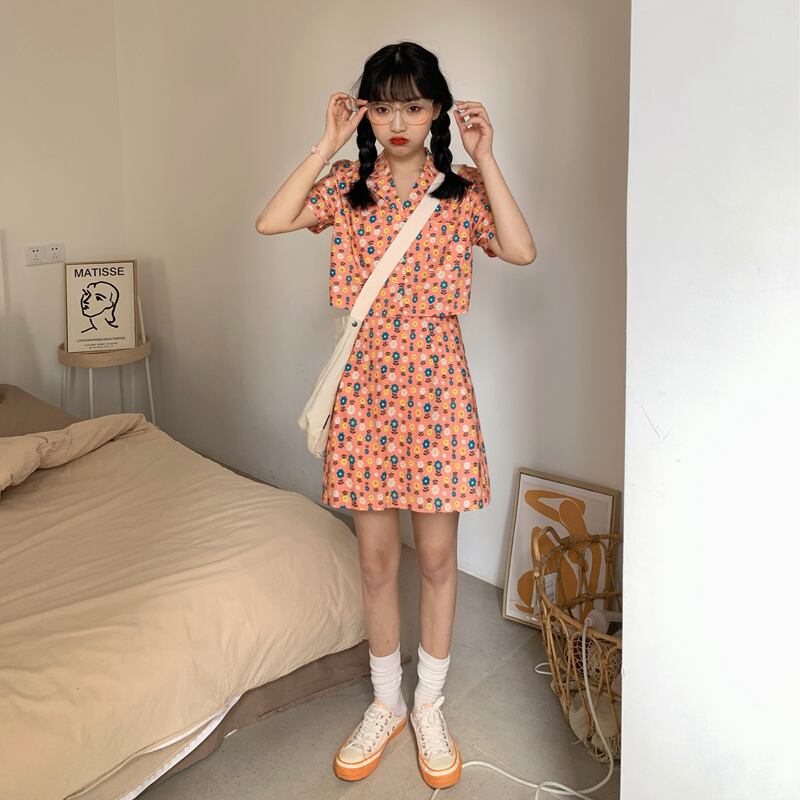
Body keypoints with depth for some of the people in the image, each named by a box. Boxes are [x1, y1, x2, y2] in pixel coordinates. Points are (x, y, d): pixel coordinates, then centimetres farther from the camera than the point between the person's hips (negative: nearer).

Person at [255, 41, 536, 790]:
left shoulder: (462, 190, 2)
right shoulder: (348, 185, 5)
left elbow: (521, 250, -15)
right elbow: (270, 222, -11)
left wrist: (484, 158, -13)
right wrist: (327, 147, -9)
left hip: (435, 378, -1)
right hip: (366, 377, 1)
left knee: (436, 554, 7)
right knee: (375, 556, 10)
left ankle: (429, 707, 28)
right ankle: (385, 703, 30)